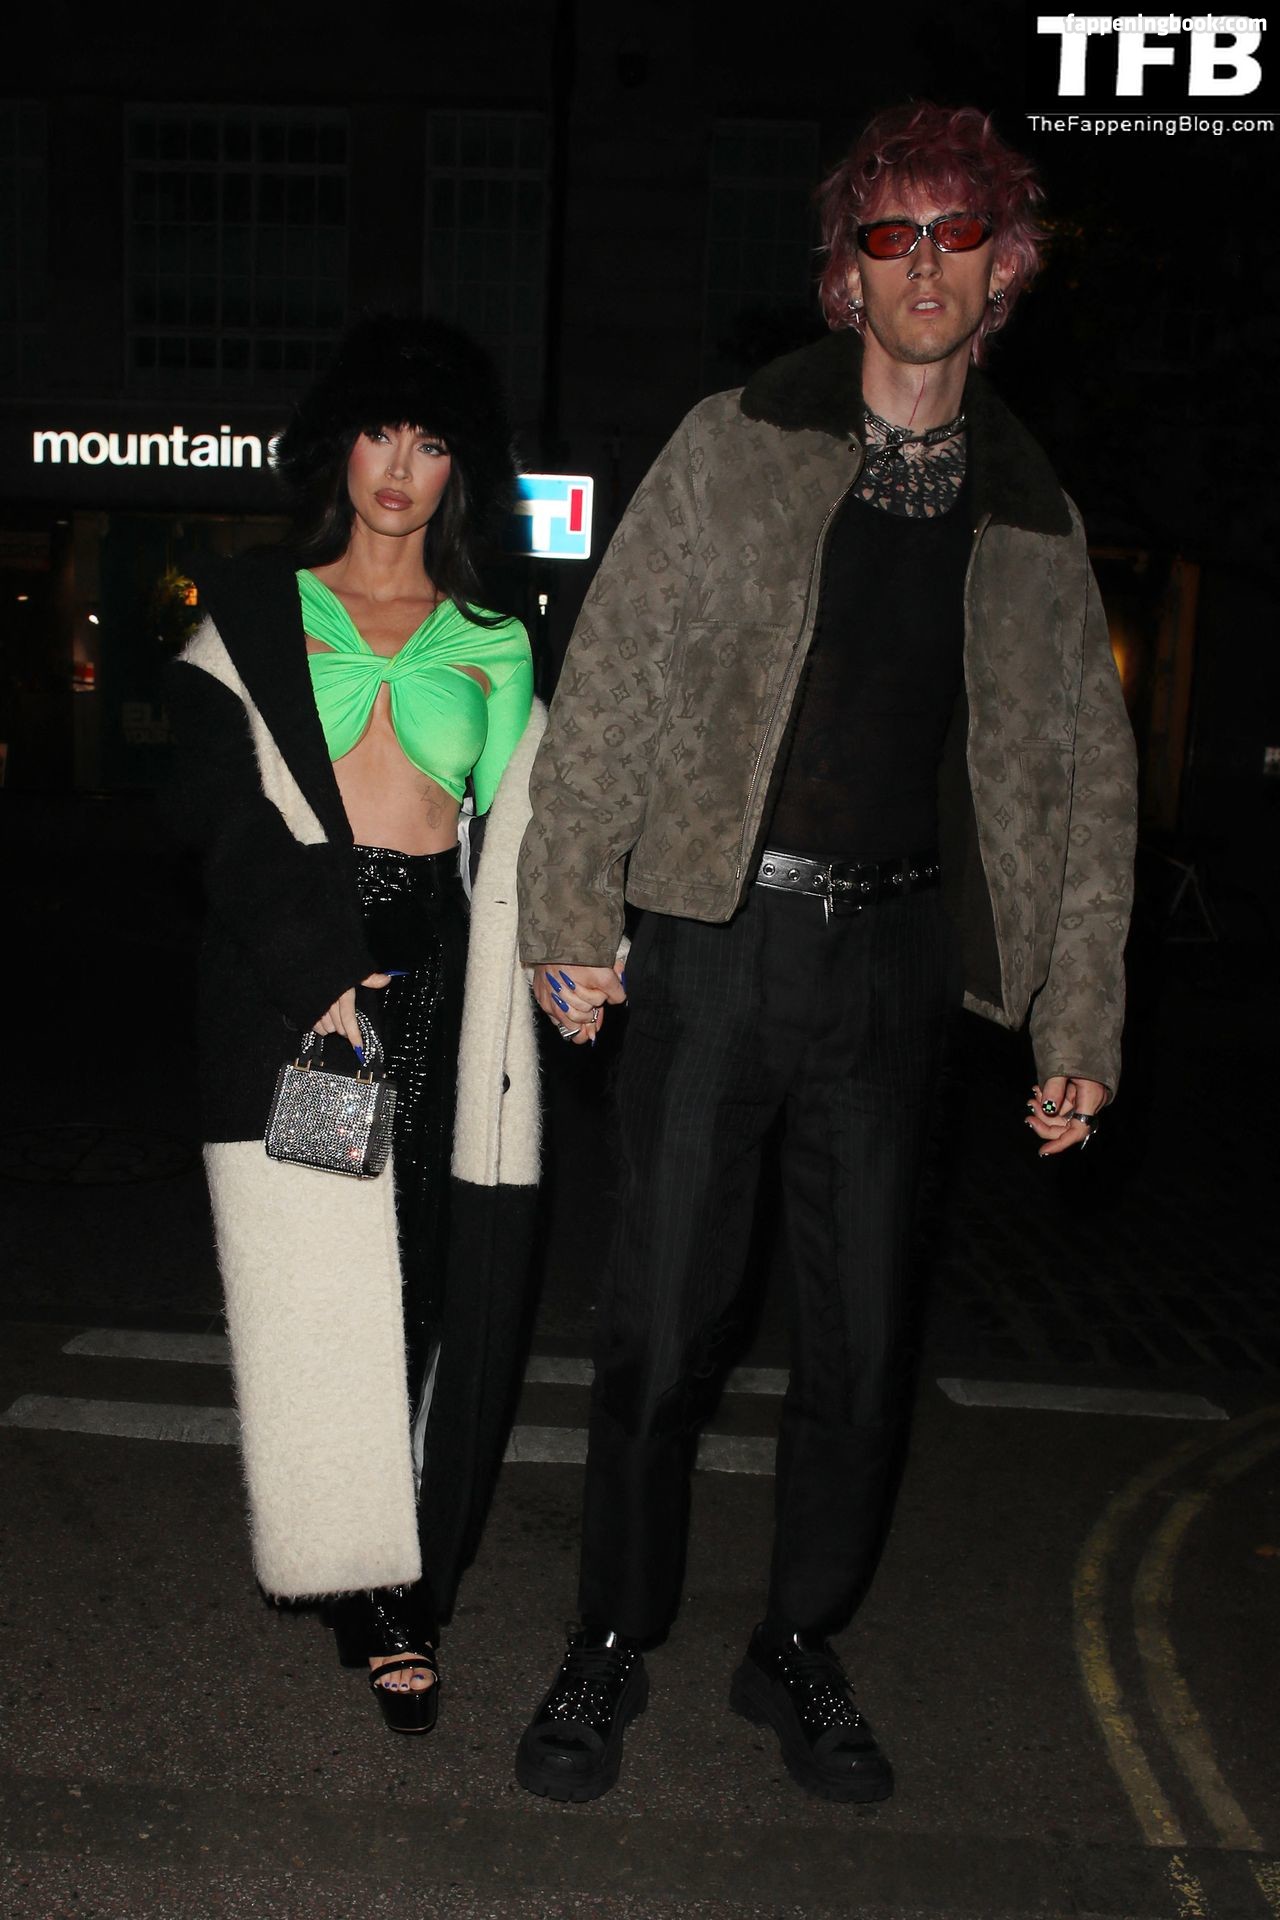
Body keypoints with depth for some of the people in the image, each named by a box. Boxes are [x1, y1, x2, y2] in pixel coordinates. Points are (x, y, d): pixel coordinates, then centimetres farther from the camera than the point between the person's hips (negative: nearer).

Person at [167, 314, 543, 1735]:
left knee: (440, 1292, 0)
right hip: (289, 995, -1)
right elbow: (225, 812, 0)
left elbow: (531, 831, 11)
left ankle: (404, 1592, 17)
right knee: (317, 1295, -1)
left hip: (441, 980, 1)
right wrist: (316, 967, -13)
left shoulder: (500, 645, 16)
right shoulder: (252, 618, 12)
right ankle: (375, 1592, 14)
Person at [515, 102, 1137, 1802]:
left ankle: (802, 1648, 32)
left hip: (892, 956, 3)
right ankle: (610, 1649, 26)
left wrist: (1079, 1029, 5)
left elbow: (1088, 781, 11)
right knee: (663, 1323, 2)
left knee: (866, 1337, 9)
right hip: (716, 939, -2)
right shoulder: (735, 447, 3)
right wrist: (572, 916, -8)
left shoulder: (1032, 515, 10)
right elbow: (611, 679, -1)